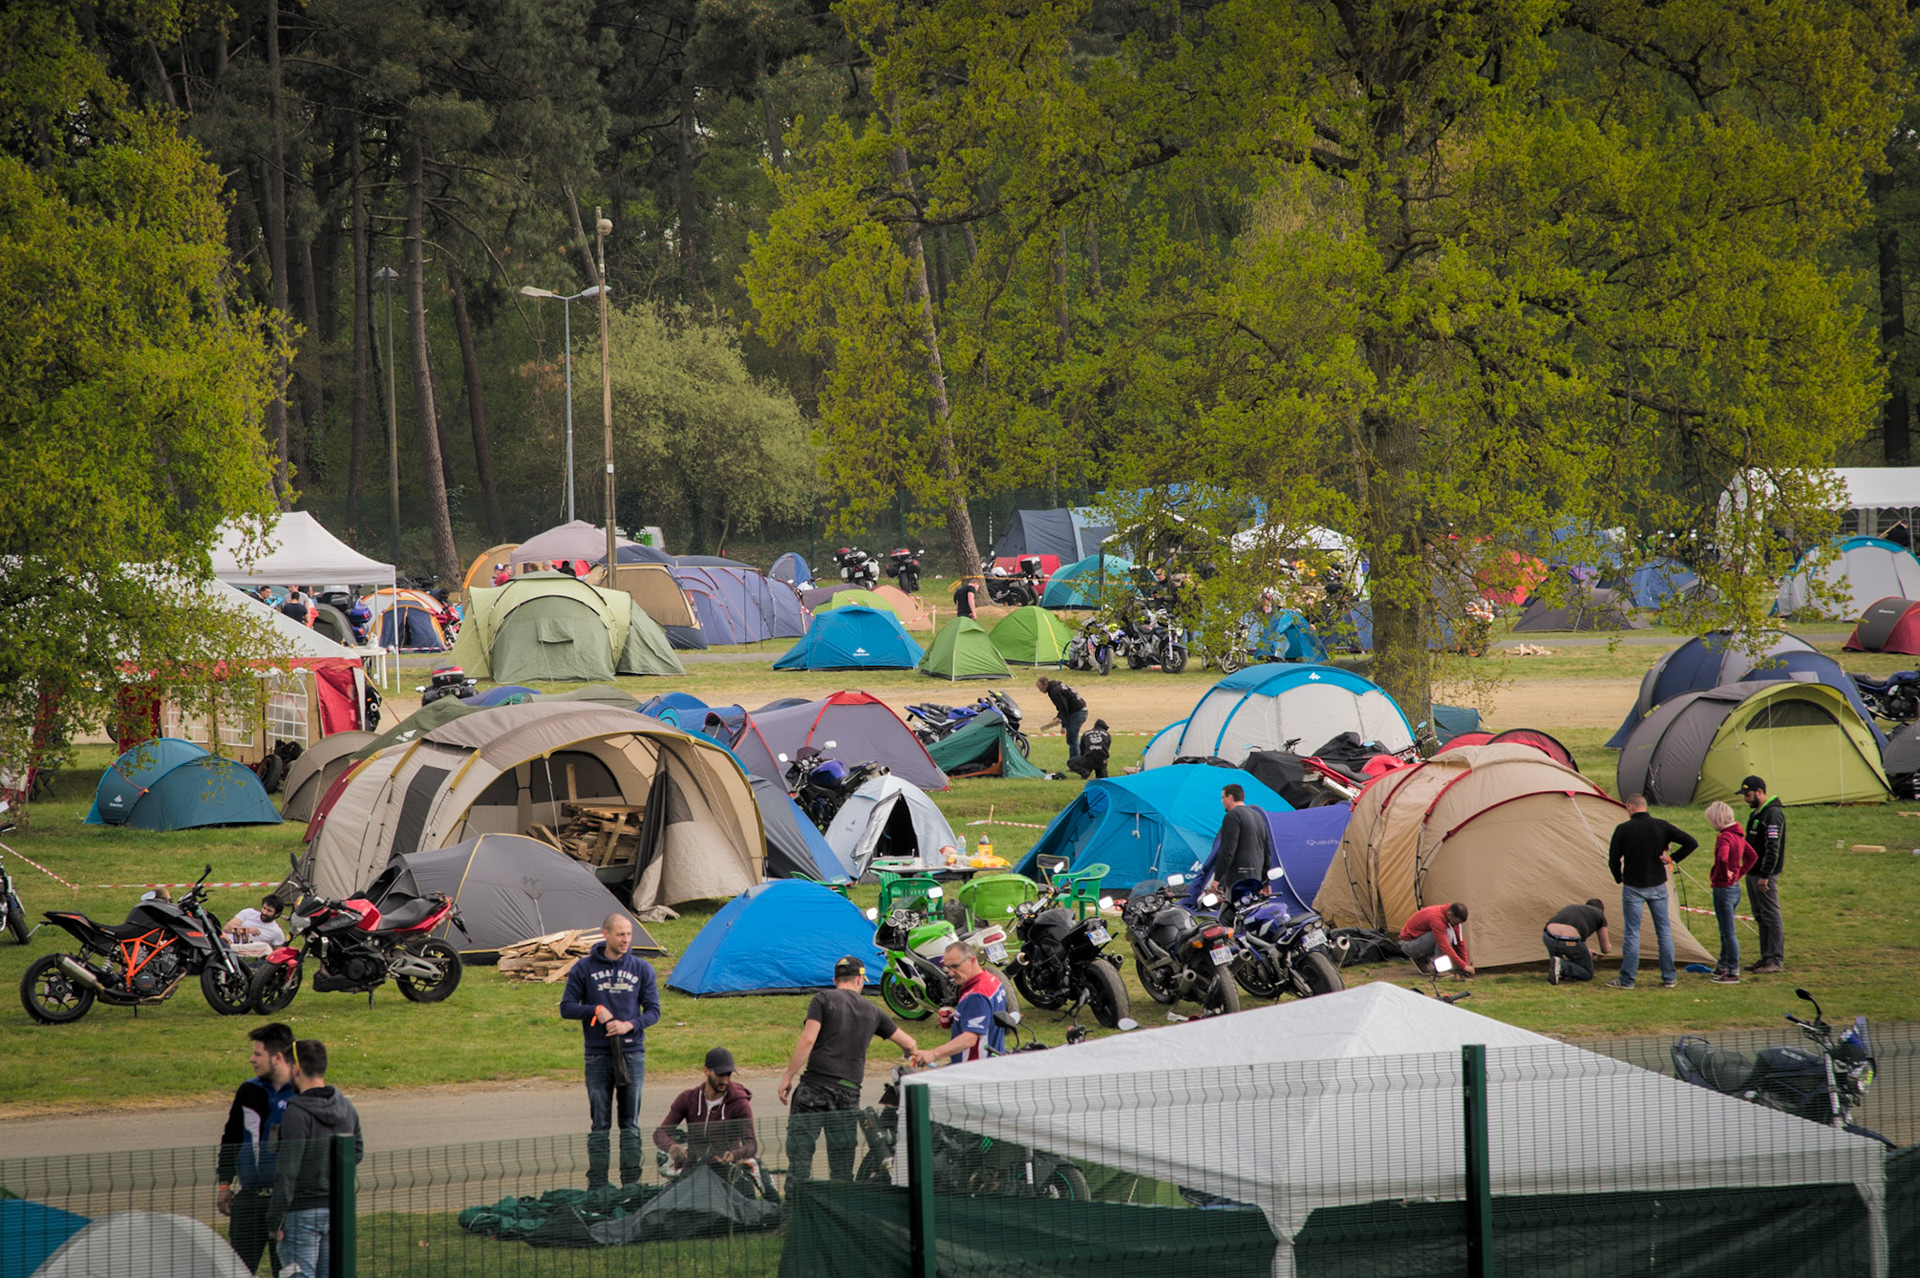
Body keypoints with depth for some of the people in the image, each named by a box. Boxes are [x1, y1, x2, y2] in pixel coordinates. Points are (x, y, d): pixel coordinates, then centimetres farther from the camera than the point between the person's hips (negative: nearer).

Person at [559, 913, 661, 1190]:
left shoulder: (641, 969, 6)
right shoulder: (584, 969, 2)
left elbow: (653, 1010, 7)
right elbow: (567, 1007, 4)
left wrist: (630, 1025, -11)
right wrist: (596, 1011, -12)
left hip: (632, 1053, 1)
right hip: (598, 1055, -1)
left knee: (630, 1123, 4)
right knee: (599, 1124, 1)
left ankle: (631, 1182, 8)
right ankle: (597, 1184, 4)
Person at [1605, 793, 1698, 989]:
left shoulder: (1623, 829, -10)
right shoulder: (1662, 826, -2)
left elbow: (1613, 860, -6)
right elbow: (1691, 842, -3)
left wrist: (1619, 878, 12)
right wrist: (1672, 859, 2)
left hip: (1633, 887, -3)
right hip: (1658, 886, 3)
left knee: (1632, 933, 2)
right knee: (1664, 931, 10)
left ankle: (1626, 979, 4)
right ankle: (1669, 977, 13)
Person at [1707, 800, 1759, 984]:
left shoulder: (1724, 837, -20)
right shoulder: (1738, 835, 8)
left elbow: (1722, 859, -39)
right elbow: (1752, 856, 21)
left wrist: (1725, 875, -21)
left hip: (1723, 890, -9)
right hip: (1735, 889, 9)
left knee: (1728, 933, -3)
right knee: (1727, 931, 20)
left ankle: (1732, 973, 1)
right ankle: (1722, 967, 32)